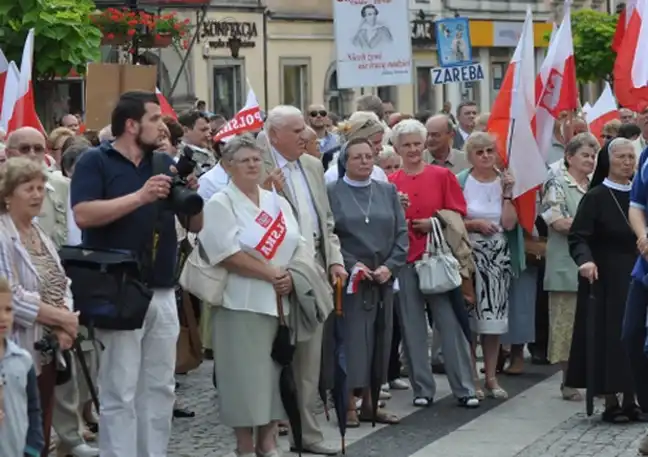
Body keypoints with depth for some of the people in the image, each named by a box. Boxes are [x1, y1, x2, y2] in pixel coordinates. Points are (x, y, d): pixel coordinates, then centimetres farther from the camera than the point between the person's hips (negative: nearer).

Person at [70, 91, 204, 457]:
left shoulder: (165, 163, 12)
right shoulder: (95, 162, -3)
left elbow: (195, 225, 12)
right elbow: (83, 214, -18)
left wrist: (191, 193, -9)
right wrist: (140, 196, -23)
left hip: (163, 291, 6)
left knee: (160, 388, 10)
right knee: (120, 391, -4)